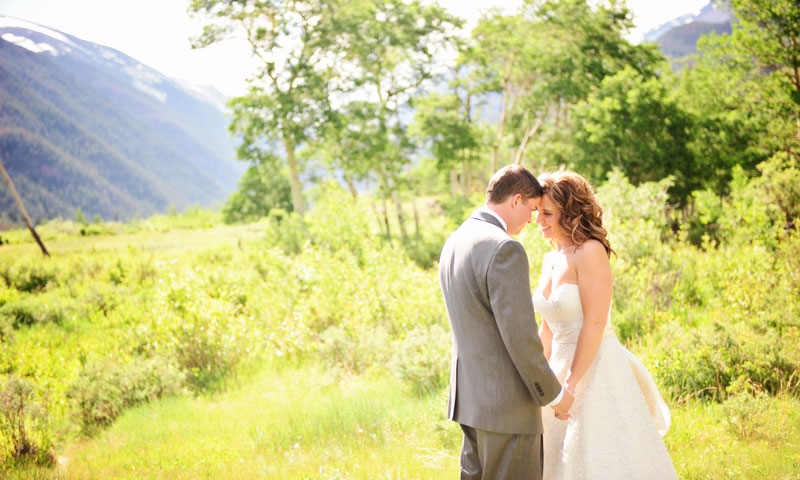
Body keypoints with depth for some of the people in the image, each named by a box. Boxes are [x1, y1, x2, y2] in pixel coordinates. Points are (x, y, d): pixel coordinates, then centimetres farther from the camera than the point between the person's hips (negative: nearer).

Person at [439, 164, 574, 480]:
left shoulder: (453, 242, 10)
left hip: (469, 395, 9)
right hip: (506, 403, -9)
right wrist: (553, 394, -8)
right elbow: (520, 337, -21)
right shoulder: (505, 248, -19)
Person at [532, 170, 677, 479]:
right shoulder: (550, 259, 10)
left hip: (597, 371, -8)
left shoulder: (590, 251, -14)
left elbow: (595, 324, -19)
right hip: (563, 367, 8)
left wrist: (571, 383, -19)